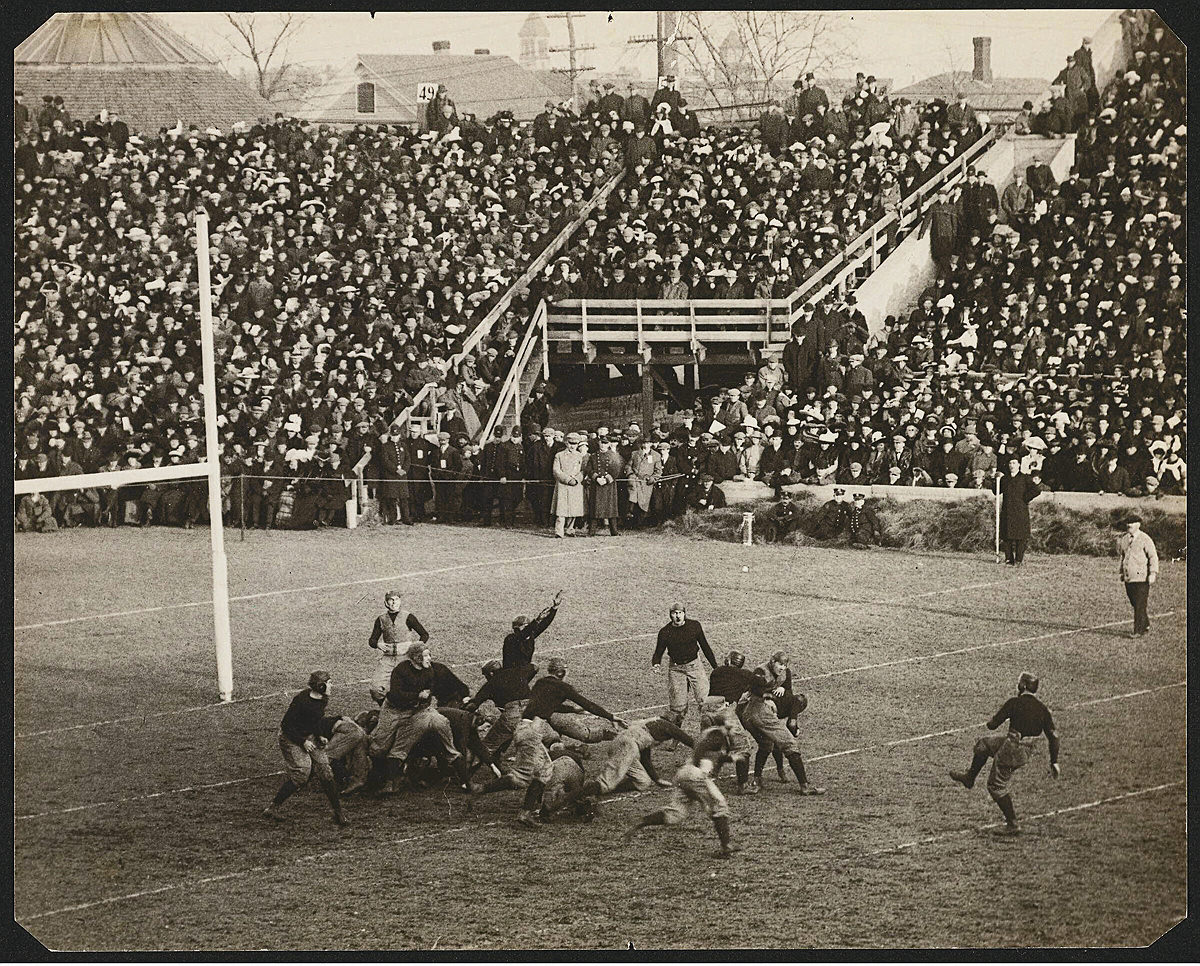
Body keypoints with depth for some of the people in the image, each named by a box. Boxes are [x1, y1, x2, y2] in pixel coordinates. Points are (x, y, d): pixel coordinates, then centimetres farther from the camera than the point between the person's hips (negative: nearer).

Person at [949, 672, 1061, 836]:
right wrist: (1054, 762, 9)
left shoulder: (1014, 703, -14)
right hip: (1027, 750, 7)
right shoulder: (1042, 709, 2)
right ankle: (969, 778, 39)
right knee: (984, 743, 27)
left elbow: (992, 725, -10)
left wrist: (993, 720, 15)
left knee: (997, 786, 9)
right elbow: (1053, 737, 2)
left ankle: (1012, 825, 10)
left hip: (1012, 750, -7)